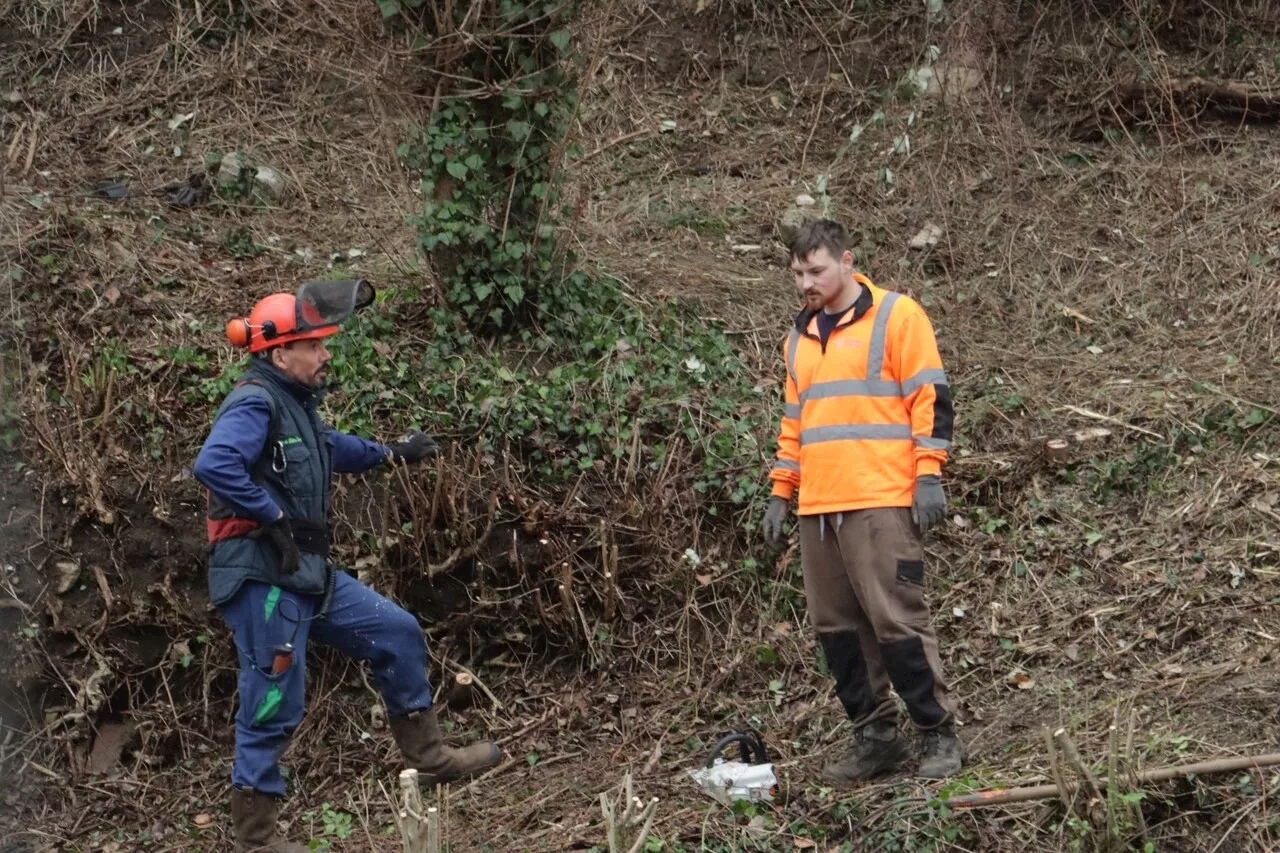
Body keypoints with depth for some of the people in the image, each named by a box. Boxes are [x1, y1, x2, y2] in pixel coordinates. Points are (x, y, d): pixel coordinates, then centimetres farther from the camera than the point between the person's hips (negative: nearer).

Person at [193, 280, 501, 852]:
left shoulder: (294, 404, 13)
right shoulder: (254, 404, -17)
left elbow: (329, 447, 36)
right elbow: (213, 465, -35)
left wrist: (389, 455, 33)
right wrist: (274, 517, -27)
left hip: (307, 574, 10)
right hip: (262, 581, -10)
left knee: (397, 634, 14)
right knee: (274, 709, -2)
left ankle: (429, 758, 26)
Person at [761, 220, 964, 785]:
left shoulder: (896, 316, -1)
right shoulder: (800, 338, 20)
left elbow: (930, 398, -5)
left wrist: (929, 476, -11)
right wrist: (780, 493, 21)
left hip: (882, 503, -7)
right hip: (818, 509, 7)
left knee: (896, 620, -9)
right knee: (837, 627, 6)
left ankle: (938, 735, 0)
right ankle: (875, 738, 14)